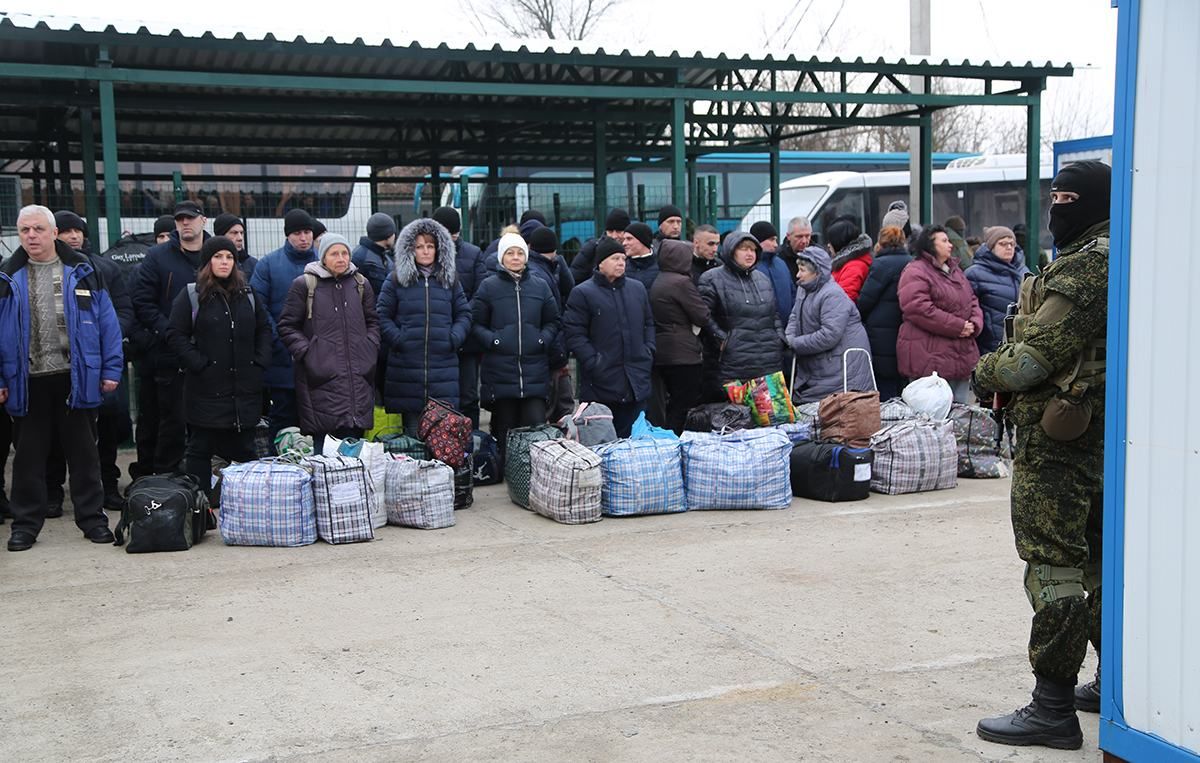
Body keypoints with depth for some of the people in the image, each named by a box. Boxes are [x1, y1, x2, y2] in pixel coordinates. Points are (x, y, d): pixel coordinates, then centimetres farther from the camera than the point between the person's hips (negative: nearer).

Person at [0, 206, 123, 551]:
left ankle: (92, 519, 18)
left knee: (83, 453, 9)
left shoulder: (82, 272, 1)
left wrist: (111, 369, -3)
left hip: (77, 378, -1)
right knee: (28, 455, 9)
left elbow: (107, 322, 1)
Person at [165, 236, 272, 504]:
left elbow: (264, 330, 17)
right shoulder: (192, 296, -1)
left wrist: (259, 363, 5)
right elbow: (175, 335, -5)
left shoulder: (248, 295, 12)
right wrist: (199, 364, -12)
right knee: (200, 449, 2)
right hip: (206, 389, -4)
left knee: (245, 449, 10)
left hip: (245, 389, 4)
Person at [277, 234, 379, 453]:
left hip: (357, 376, 4)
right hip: (321, 378, -4)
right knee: (323, 445, -6)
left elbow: (372, 322, 23)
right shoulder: (304, 285, 1)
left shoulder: (361, 284, 13)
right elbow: (287, 327, 3)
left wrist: (370, 347, 7)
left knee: (353, 439, 4)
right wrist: (306, 352, -7)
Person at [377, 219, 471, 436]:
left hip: (443, 366, 2)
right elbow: (383, 316, 4)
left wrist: (453, 339, -2)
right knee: (413, 431, 1)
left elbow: (464, 314, 13)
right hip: (406, 367, -1)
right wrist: (398, 339, -9)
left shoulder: (449, 280, 14)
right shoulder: (397, 281, 7)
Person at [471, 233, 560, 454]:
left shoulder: (540, 286, 11)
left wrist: (543, 339, -1)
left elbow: (553, 321, 17)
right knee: (504, 430, 4)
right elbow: (475, 324, 5)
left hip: (535, 371, 1)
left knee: (537, 427, -5)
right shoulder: (489, 287, 4)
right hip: (500, 371, -1)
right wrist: (492, 340, -11)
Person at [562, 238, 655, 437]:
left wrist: (648, 353, 9)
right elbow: (574, 334, -8)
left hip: (636, 383, 5)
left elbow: (649, 324, 22)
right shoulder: (582, 293, -3)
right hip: (600, 383, -5)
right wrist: (594, 362, -15)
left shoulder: (638, 289, 14)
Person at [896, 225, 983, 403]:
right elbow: (918, 309, -21)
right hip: (931, 360, -9)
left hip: (962, 358, 9)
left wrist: (974, 324, -2)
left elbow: (972, 302, 22)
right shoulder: (915, 272, -9)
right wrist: (958, 326, -17)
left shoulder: (955, 271, 20)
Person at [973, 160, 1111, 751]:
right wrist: (1006, 371, 8)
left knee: (1053, 567, -6)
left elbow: (1036, 356, -21)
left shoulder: (1085, 266, -18)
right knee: (1102, 564, 18)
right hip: (1108, 436, 10)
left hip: (1057, 441, -10)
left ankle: (1053, 708, -2)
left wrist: (987, 372, -2)